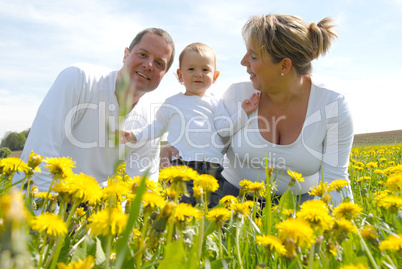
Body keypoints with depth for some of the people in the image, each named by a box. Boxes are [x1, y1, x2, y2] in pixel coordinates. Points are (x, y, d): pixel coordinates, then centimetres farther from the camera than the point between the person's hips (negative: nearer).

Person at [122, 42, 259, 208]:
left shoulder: (214, 103, 16)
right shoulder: (172, 103, 16)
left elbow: (225, 129, 9)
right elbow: (157, 127, 26)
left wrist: (243, 111, 1)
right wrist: (135, 135, 18)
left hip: (212, 169, 1)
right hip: (181, 167, -1)